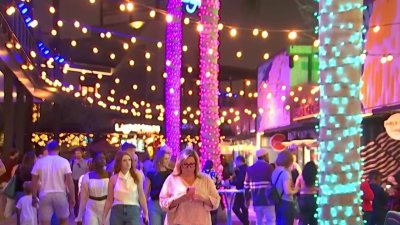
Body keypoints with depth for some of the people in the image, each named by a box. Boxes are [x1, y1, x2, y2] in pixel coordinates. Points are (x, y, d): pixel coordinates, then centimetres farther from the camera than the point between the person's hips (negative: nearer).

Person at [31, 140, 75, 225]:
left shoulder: (39, 162, 0)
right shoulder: (64, 161, -5)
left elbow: (34, 182, 2)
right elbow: (69, 181, -8)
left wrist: (34, 197, 12)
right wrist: (72, 197, 0)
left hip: (44, 195, 1)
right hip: (60, 194, 0)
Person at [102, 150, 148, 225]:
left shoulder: (137, 175, 1)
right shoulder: (114, 178, 3)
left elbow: (141, 195, 5)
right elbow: (109, 200, 8)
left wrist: (145, 213, 4)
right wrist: (104, 217, 7)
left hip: (133, 211, -1)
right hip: (117, 211, 1)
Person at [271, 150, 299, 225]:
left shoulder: (275, 172, 9)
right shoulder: (285, 173, -17)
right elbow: (287, 191, -22)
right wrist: (295, 190, -3)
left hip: (277, 204, 9)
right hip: (286, 204, -9)